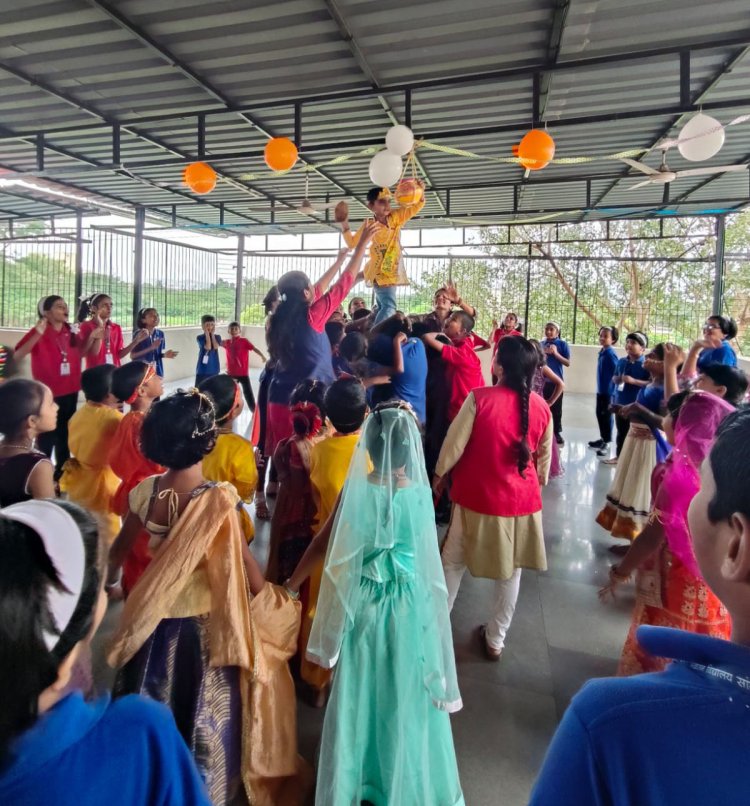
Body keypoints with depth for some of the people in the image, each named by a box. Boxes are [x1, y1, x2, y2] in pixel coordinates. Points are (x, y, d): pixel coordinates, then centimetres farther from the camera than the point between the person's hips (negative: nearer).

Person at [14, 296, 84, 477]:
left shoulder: (70, 332, 3)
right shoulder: (39, 331, -13)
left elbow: (80, 352, 20)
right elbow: (17, 356, -25)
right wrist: (37, 334, -34)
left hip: (70, 392, 6)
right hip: (48, 394, -6)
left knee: (65, 435, 19)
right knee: (47, 438, 1)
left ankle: (62, 473, 34)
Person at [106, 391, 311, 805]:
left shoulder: (145, 491, -10)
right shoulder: (218, 497, -24)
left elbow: (120, 549, 7)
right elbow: (242, 560, -17)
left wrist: (107, 580, 27)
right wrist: (271, 598, 0)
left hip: (154, 619, 4)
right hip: (205, 621, -4)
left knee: (153, 706, 26)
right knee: (202, 711, 19)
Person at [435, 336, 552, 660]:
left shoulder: (479, 398, -18)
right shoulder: (541, 407, -5)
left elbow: (455, 442, -11)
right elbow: (544, 455, 6)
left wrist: (439, 474, 6)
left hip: (478, 496, -3)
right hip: (521, 499, 3)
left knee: (453, 563, 17)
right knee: (510, 571, 18)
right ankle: (495, 639, 32)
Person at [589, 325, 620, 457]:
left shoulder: (611, 354, -18)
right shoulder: (602, 352, 7)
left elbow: (615, 374, -19)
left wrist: (610, 392, -20)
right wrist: (600, 388, 17)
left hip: (608, 391, -9)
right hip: (600, 389, 9)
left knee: (606, 416, 0)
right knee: (599, 414, 17)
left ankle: (606, 443, 9)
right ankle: (603, 438, 32)